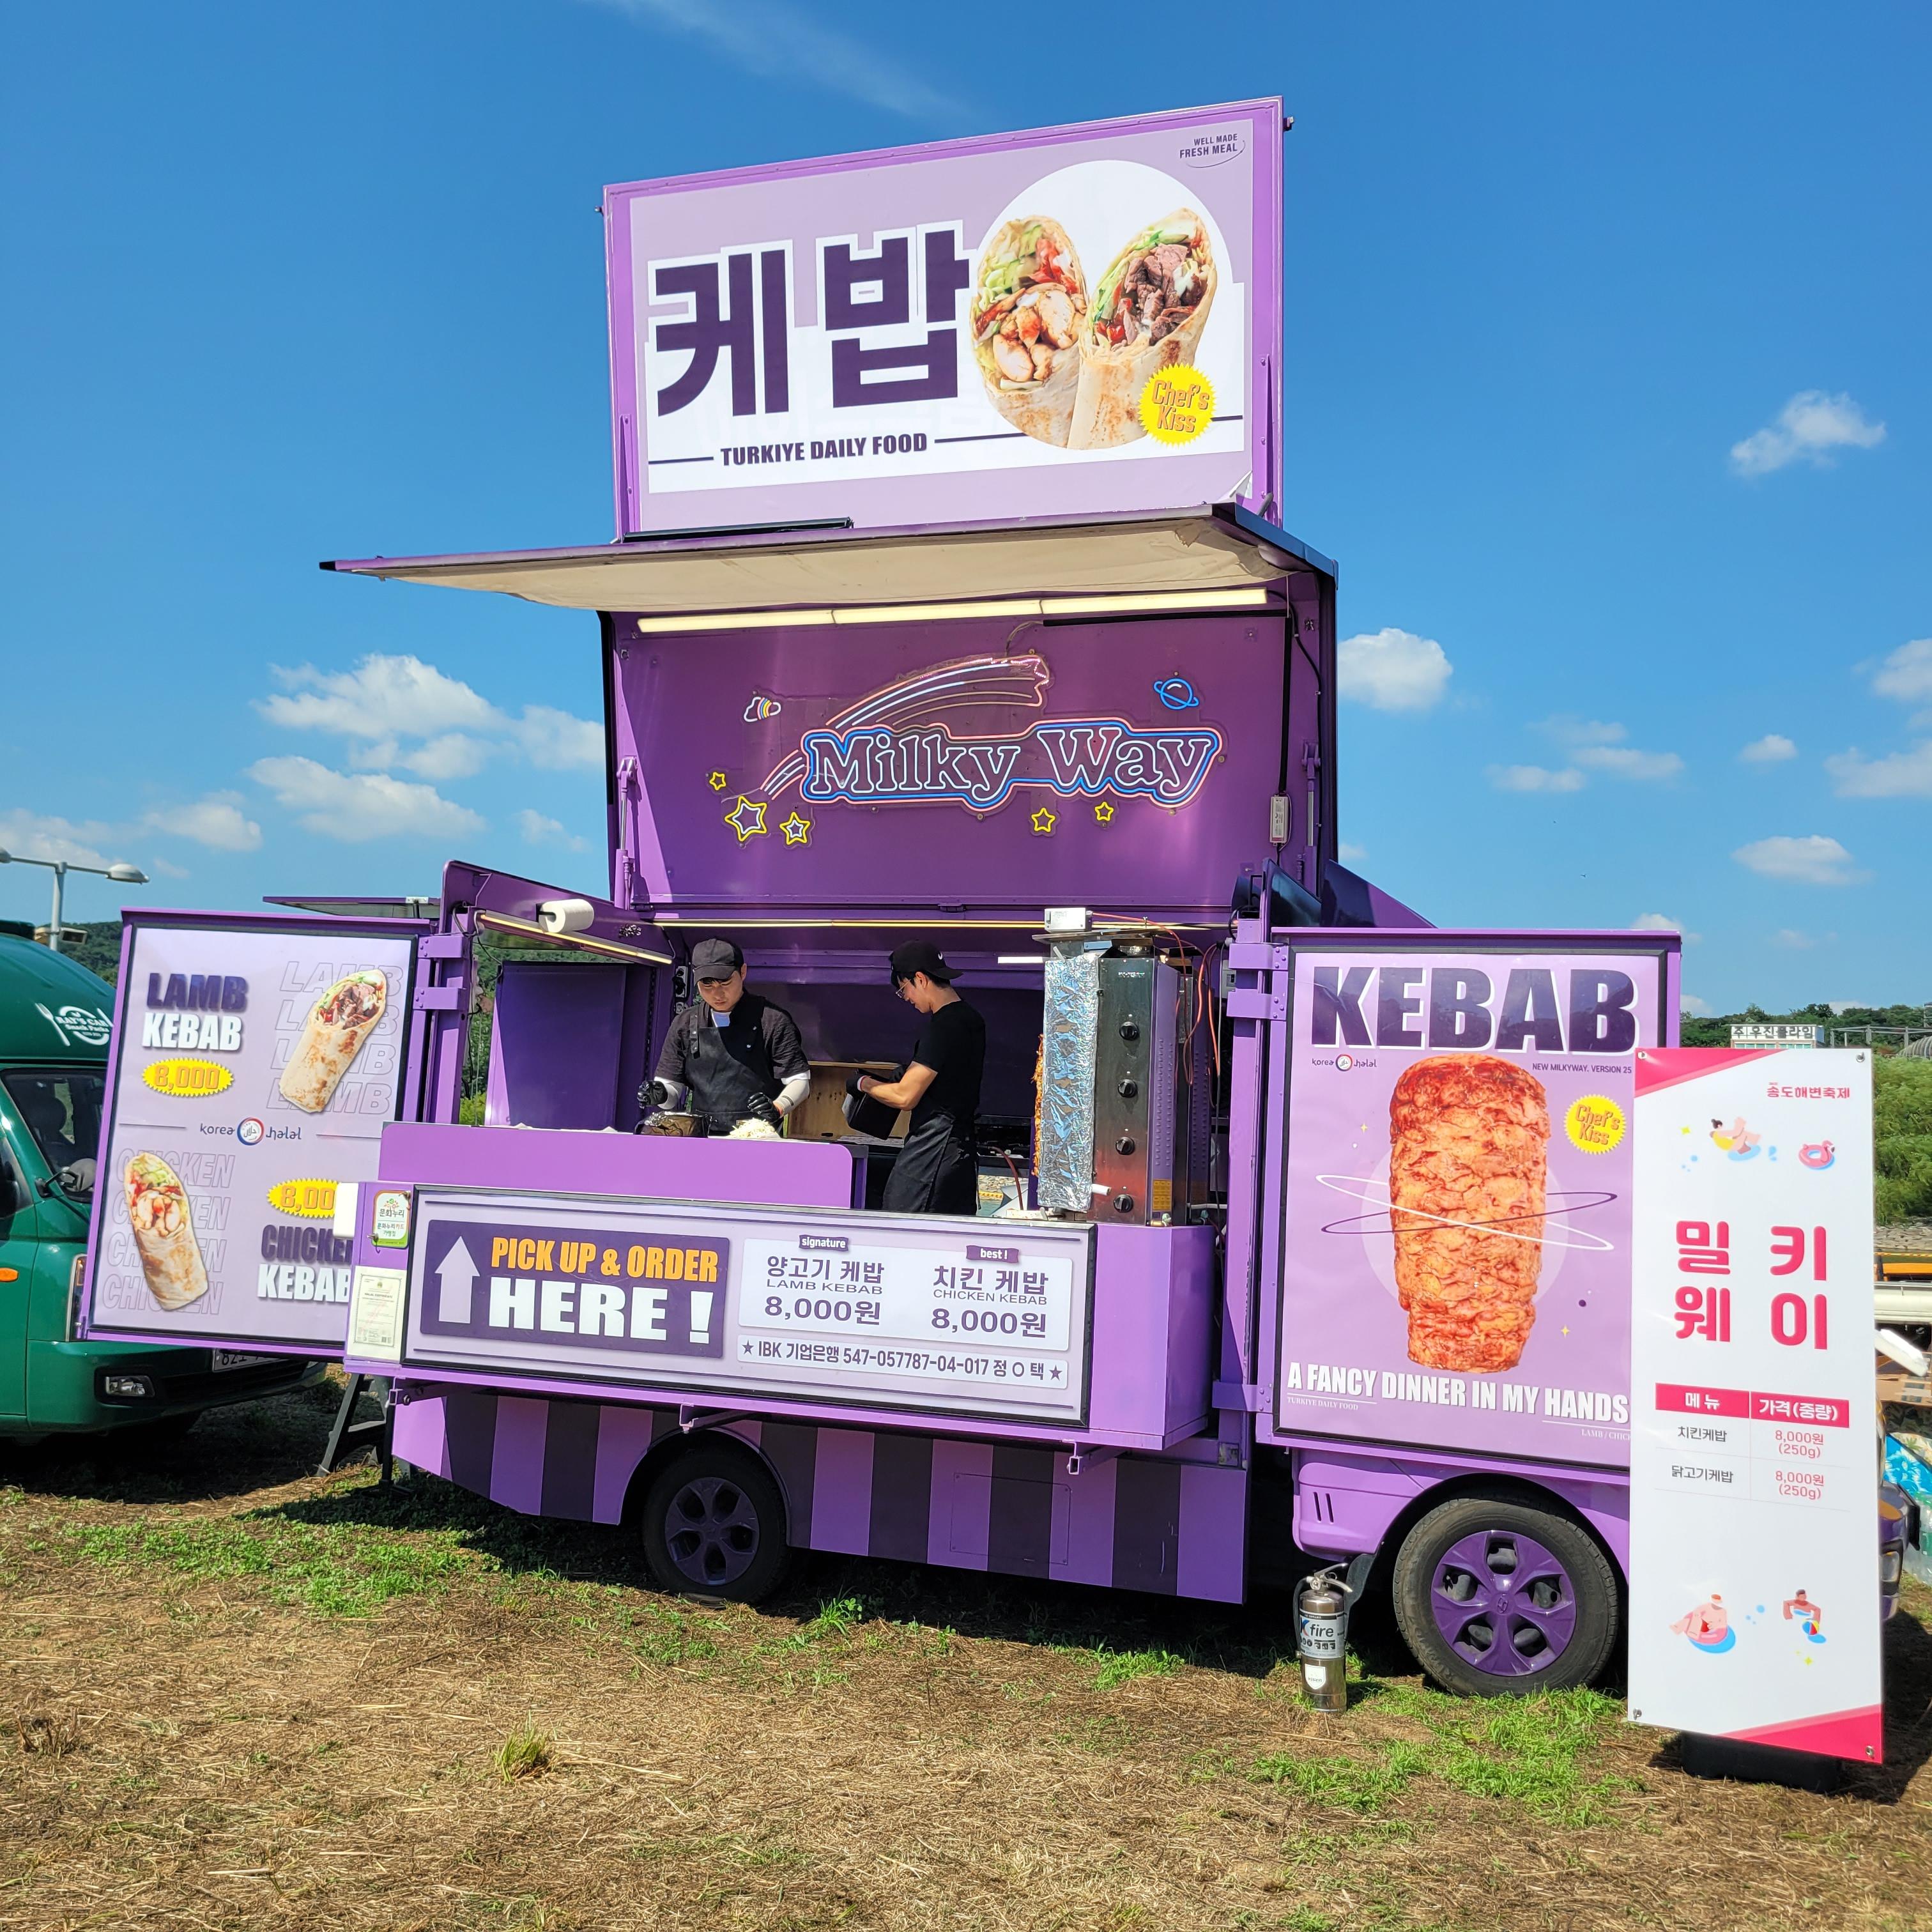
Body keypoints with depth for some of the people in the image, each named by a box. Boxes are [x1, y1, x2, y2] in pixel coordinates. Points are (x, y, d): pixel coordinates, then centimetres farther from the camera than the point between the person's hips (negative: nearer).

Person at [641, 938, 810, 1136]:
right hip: (701, 1138, 4)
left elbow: (799, 1080, 5)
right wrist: (660, 1095, -3)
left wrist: (777, 1109, -13)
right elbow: (673, 1087, 19)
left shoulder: (772, 1020, 3)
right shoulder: (685, 1024, 16)